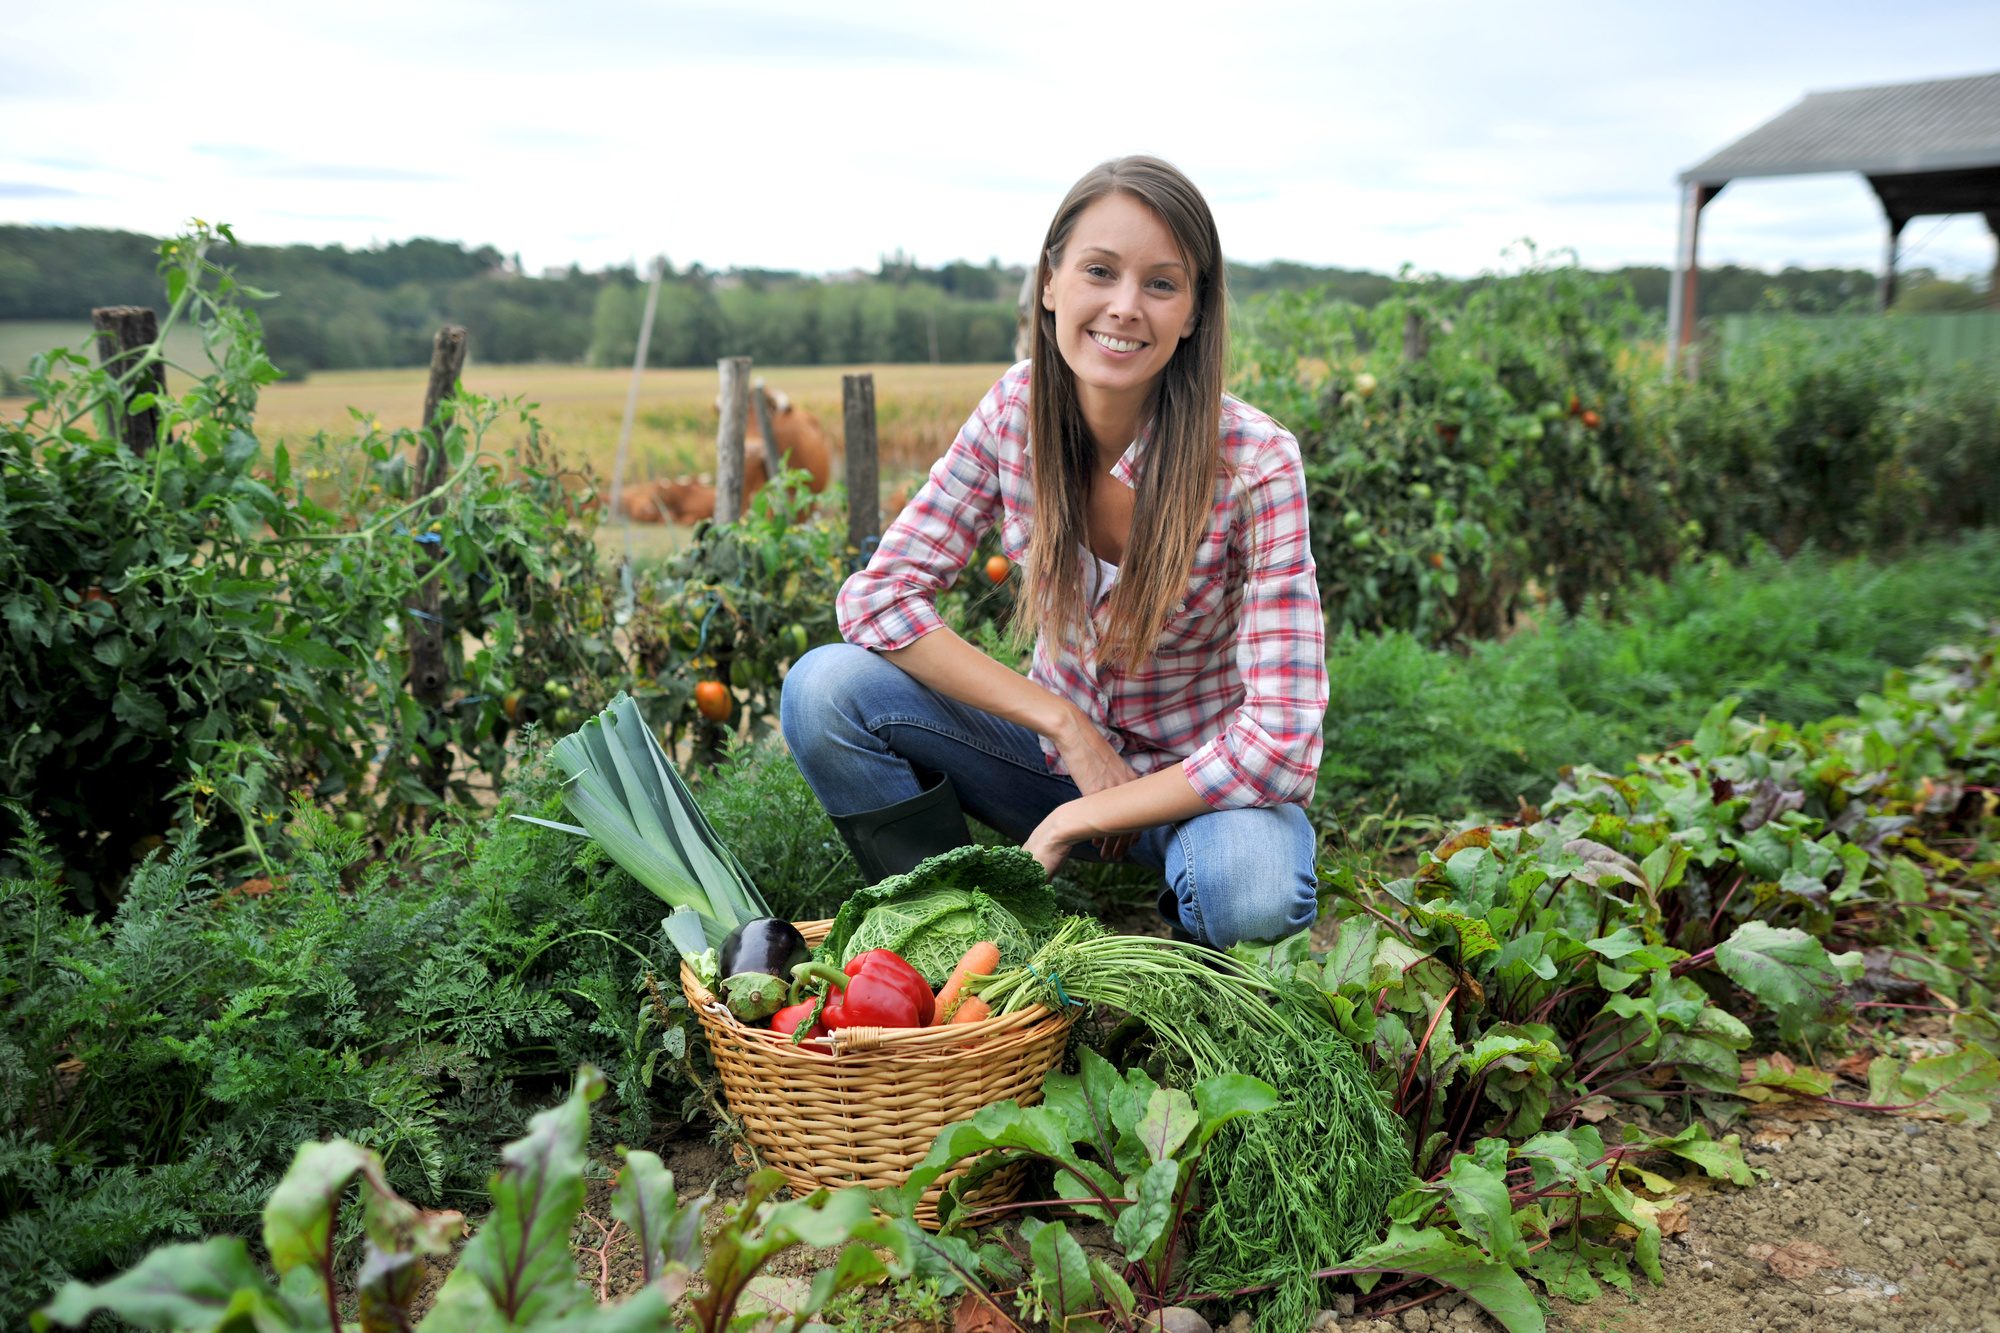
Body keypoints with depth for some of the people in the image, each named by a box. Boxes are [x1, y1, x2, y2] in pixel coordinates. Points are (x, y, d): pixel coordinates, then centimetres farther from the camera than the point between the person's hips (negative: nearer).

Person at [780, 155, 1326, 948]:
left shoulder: (1255, 464, -23)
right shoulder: (1017, 411, -12)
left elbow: (1279, 746, -26)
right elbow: (879, 594, -13)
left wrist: (1078, 820, -22)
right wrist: (1065, 724, -20)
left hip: (1196, 785, -3)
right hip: (1060, 748, 3)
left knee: (1251, 889, -38)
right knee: (825, 689, -18)